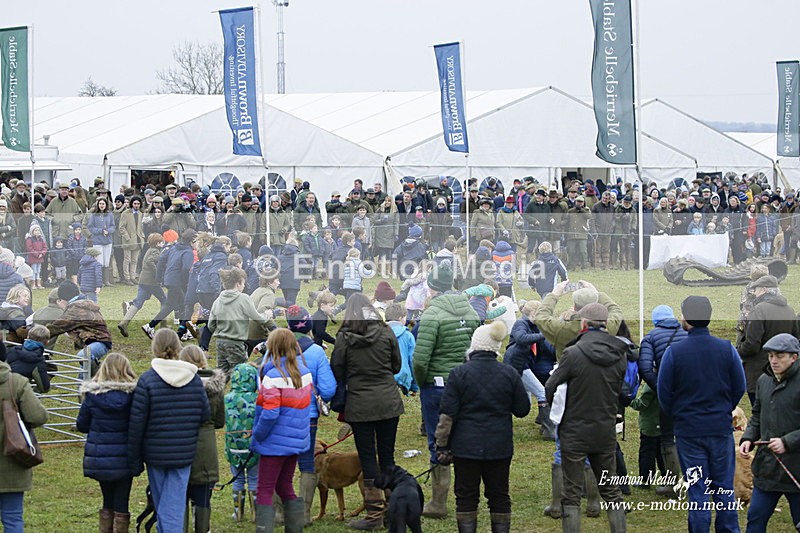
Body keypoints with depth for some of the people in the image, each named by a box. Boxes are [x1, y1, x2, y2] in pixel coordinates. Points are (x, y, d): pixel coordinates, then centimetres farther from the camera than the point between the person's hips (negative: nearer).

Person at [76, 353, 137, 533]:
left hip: (99, 458, 2)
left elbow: (81, 425, 0)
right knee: (121, 504, 7)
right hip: (124, 457, -2)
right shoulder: (133, 394, -11)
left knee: (107, 502, 16)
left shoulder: (92, 395, -7)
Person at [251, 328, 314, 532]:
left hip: (276, 443, -7)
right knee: (285, 487, 20)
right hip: (297, 439, 7)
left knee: (264, 492, -2)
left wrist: (257, 437, -12)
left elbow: (270, 414, -22)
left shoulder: (273, 376, -19)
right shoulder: (304, 372, 3)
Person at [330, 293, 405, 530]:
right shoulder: (385, 332, 0)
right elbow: (397, 365, 9)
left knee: (367, 457, 3)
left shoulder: (344, 337, -7)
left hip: (359, 404, -2)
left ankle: (374, 513, 3)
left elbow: (336, 371, -2)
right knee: (387, 456, 10)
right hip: (388, 401, 3)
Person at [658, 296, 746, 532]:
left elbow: (664, 393, -5)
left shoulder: (674, 352, -11)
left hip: (688, 431, -2)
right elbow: (739, 388, 2)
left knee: (697, 491, 4)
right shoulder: (727, 349, -5)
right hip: (721, 428, 2)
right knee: (724, 489, 12)